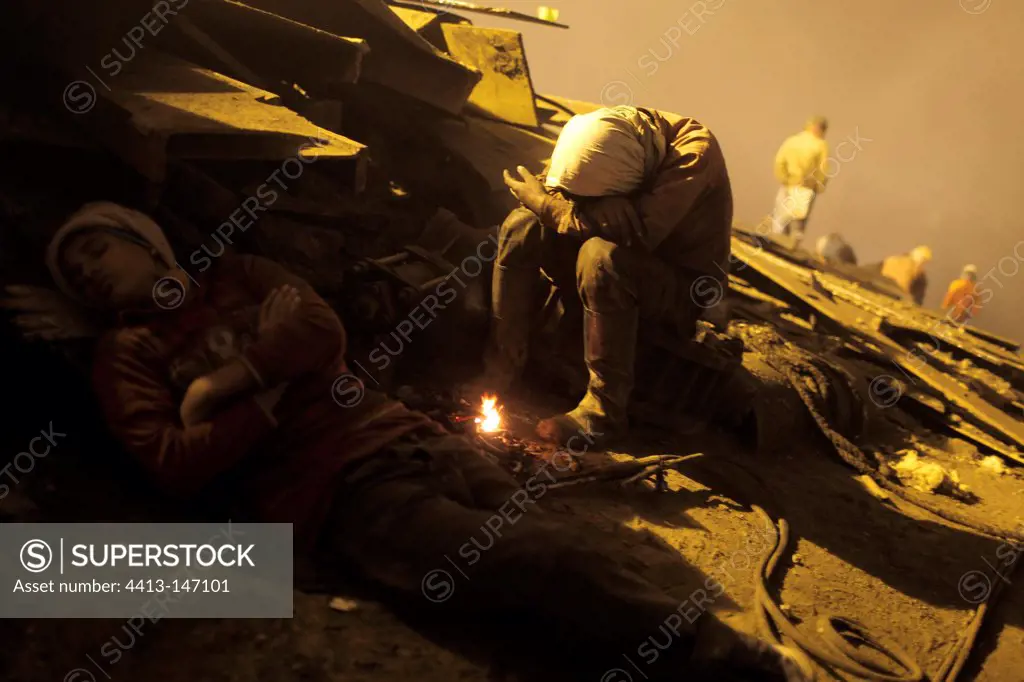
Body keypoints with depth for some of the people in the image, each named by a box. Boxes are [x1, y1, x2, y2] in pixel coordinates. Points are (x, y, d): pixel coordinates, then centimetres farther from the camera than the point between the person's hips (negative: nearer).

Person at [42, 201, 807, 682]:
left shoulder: (240, 273, 25)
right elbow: (180, 466, -1)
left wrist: (222, 384, -3)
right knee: (542, 561, -22)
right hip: (336, 489, -4)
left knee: (555, 542, -14)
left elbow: (325, 334, 7)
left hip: (402, 434, 5)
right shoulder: (127, 354, 15)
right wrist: (275, 377, -1)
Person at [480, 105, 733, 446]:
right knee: (521, 226, -13)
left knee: (602, 256, -36)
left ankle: (605, 410, -27)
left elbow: (637, 228, -38)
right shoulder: (605, 141, -10)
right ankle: (498, 371, -11)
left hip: (681, 287, -6)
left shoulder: (695, 153, -27)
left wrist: (545, 203, -30)